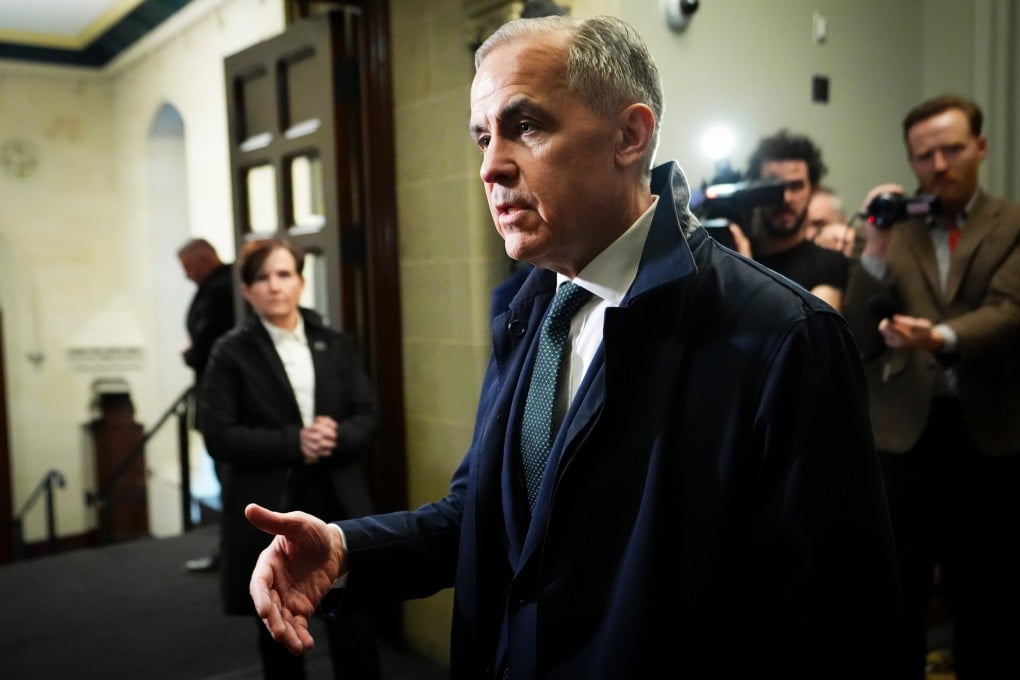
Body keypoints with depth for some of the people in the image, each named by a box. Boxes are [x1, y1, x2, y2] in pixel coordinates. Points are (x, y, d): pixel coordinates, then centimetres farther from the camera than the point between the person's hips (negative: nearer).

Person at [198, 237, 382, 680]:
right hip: (269, 510, -2)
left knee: (355, 629, 4)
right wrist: (293, 443, -18)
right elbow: (218, 436, -9)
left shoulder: (336, 345, 8)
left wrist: (337, 436, -17)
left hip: (338, 502, 2)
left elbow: (368, 416, 4)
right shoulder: (231, 352, -1)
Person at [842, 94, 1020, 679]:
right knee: (897, 594, 6)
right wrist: (876, 249, -7)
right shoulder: (893, 231, 10)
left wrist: (943, 337, -29)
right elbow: (860, 339, 2)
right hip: (905, 432, 1)